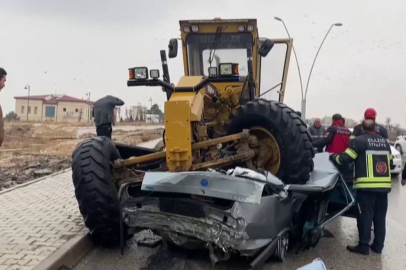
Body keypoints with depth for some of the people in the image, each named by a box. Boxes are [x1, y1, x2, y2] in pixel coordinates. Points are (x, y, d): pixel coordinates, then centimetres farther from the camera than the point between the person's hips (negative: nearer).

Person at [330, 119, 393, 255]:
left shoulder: (359, 141, -6)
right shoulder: (385, 142, 14)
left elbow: (345, 158, -9)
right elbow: (390, 163, 23)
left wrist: (333, 157, 9)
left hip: (366, 186, -6)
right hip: (384, 185, 6)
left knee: (365, 216, 0)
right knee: (380, 216, 13)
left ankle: (364, 246, 3)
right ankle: (378, 245, 20)